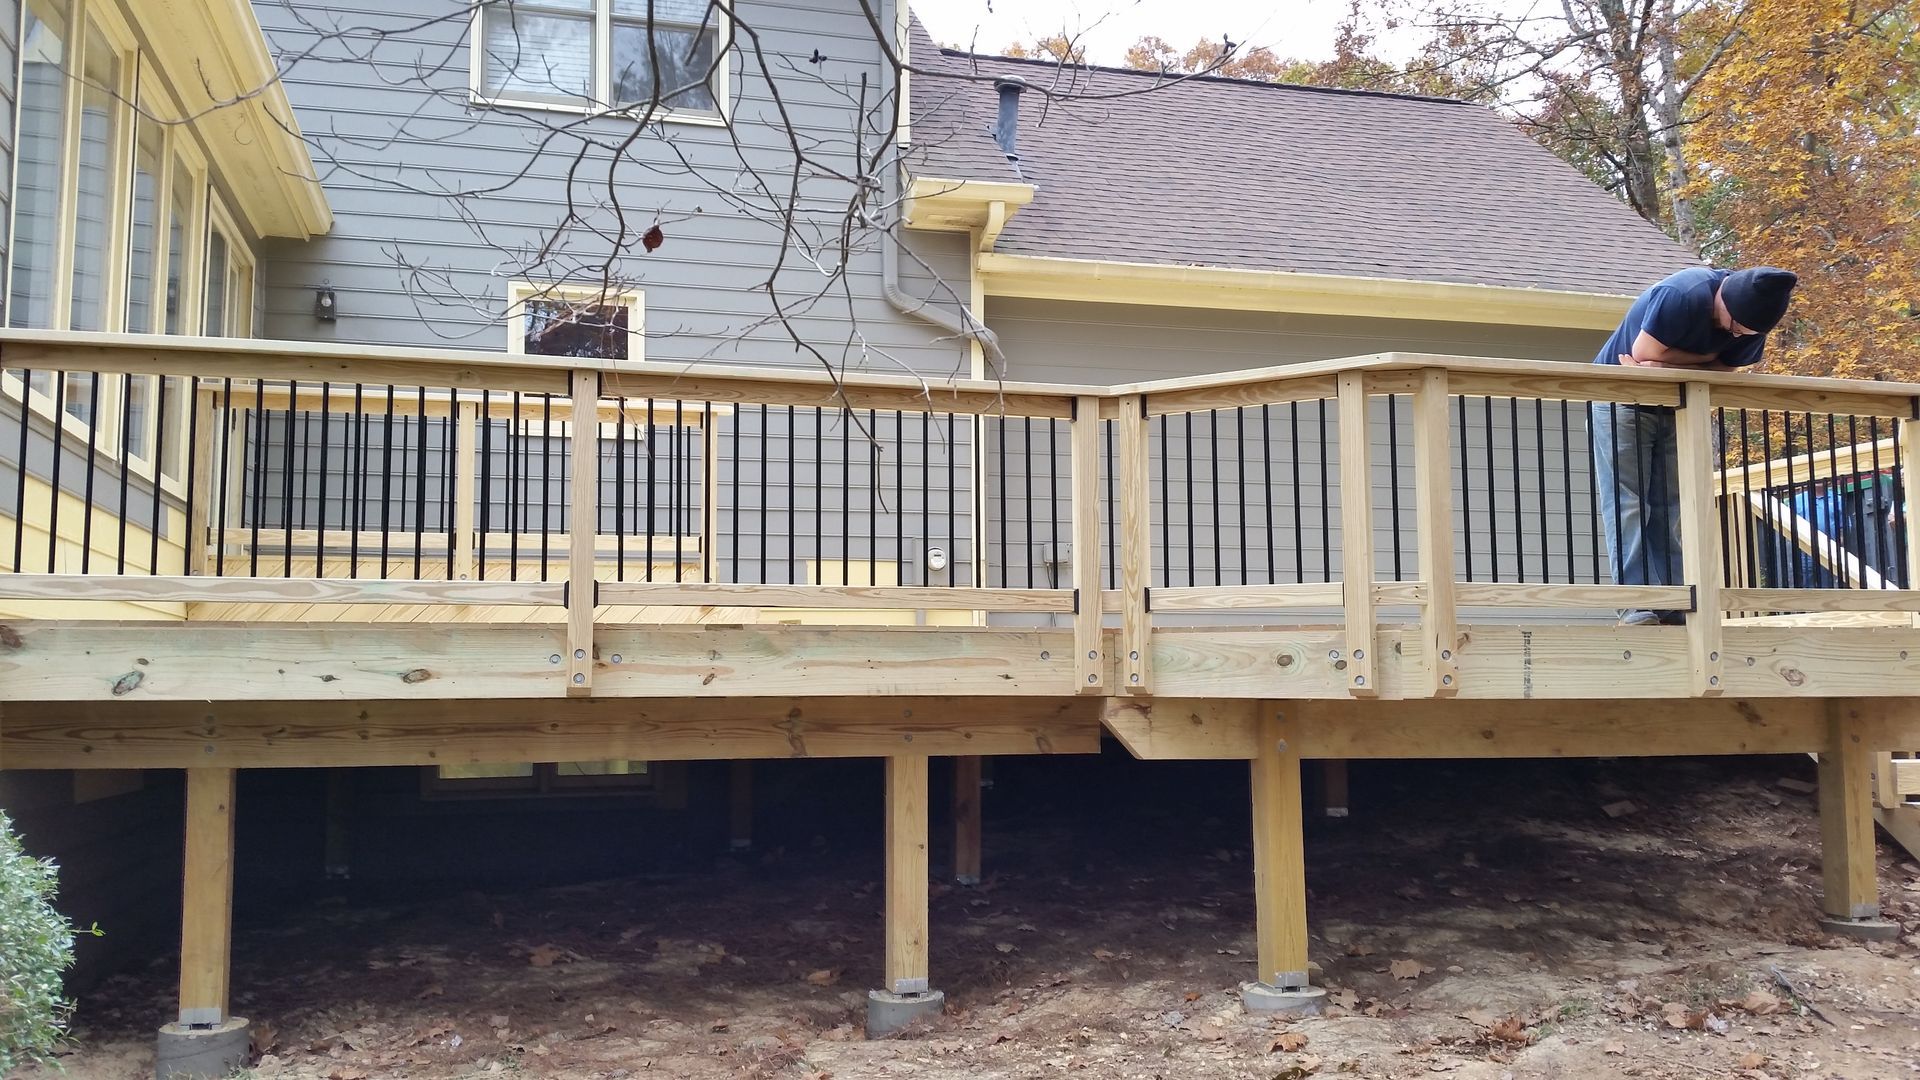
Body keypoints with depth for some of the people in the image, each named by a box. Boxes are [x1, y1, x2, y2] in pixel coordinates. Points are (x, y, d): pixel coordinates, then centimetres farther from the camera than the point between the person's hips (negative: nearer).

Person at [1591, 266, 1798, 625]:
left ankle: (1671, 605, -2)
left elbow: (1721, 372, -11)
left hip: (1674, 408, 6)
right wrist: (1704, 357, -18)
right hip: (1621, 401, -6)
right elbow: (1645, 353, -27)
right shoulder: (1684, 295, -30)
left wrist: (1665, 367, -26)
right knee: (1627, 503, -11)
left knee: (1669, 507, 0)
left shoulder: (1751, 321, -10)